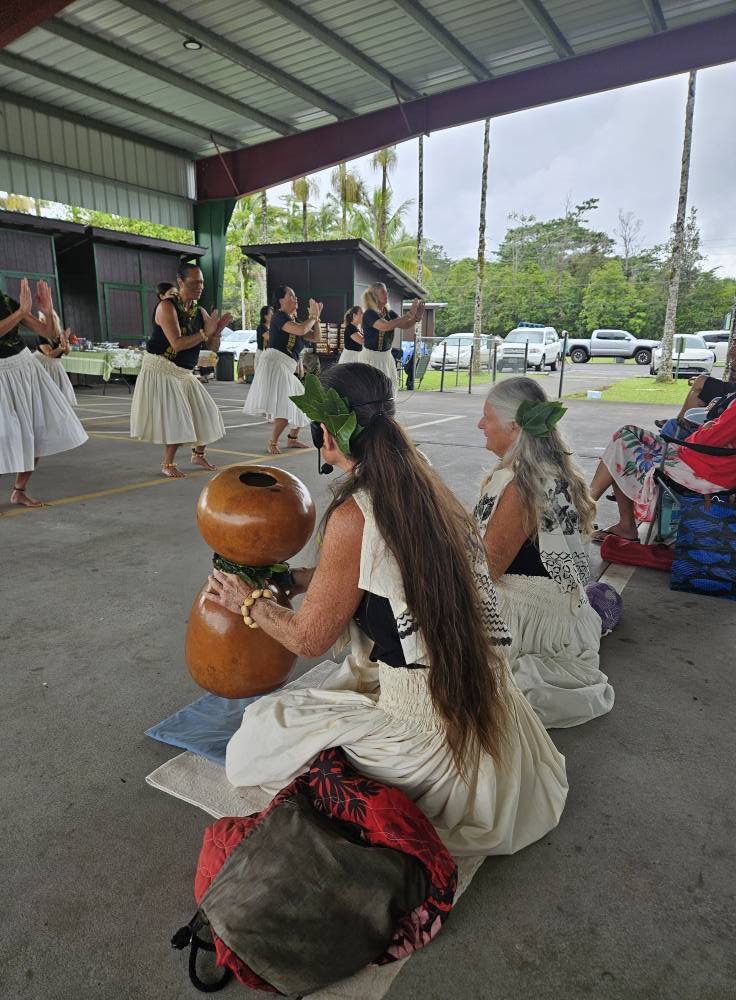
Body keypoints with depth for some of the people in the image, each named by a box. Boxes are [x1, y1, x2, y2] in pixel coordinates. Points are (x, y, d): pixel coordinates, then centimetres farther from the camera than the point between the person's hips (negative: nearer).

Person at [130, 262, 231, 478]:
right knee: (176, 419, -12)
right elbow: (177, 344, -27)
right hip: (160, 371, -7)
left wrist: (216, 330, -15)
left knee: (206, 414, 9)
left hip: (184, 375, 8)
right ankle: (168, 464, 6)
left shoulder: (200, 312, 5)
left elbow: (213, 347, 5)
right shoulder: (167, 306, -16)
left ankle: (198, 455, 30)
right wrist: (206, 332, -25)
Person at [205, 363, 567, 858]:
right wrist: (292, 577, 23)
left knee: (266, 725, 10)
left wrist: (247, 602, 9)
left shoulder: (354, 515, -20)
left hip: (431, 733, -8)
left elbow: (310, 637, -8)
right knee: (329, 678, 29)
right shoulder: (428, 489, 2)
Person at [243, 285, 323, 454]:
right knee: (286, 407, -18)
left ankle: (292, 438, 24)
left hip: (286, 369, 10)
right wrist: (313, 316, -7)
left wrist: (316, 317, 9)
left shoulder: (293, 320, 21)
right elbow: (301, 330, -24)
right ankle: (273, 442, -8)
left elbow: (314, 337, 20)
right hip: (274, 363, -10)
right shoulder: (279, 316, -7)